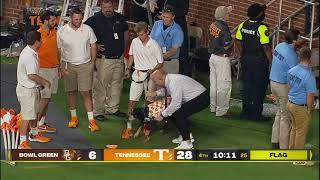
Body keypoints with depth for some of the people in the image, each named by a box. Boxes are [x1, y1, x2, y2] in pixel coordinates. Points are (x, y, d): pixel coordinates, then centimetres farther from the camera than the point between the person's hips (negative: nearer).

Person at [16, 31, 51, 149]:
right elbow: (31, 76, -29)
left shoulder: (30, 52, 6)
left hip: (32, 88, 11)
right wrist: (44, 82, -15)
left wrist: (42, 81, 17)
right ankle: (22, 143, -4)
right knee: (27, 116, -7)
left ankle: (34, 134, 43)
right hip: (27, 90, -11)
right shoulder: (29, 56, -26)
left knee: (34, 112, 25)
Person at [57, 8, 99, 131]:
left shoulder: (87, 29, -3)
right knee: (71, 92, 9)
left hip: (85, 65, -1)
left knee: (86, 93, -4)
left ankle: (91, 121, -3)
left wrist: (92, 63, 4)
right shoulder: (62, 31, -6)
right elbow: (58, 50, -1)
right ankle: (73, 117, 24)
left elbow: (93, 46, 7)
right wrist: (61, 67, -5)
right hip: (68, 65, 1)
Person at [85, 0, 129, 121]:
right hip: (104, 59, -6)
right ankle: (98, 111, 0)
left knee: (116, 84, 12)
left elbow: (126, 32, 25)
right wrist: (95, 45, -11)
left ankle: (113, 108, 24)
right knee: (100, 86, -6)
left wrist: (124, 47, 16)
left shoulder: (120, 18, 8)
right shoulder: (95, 20, -9)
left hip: (119, 58, 6)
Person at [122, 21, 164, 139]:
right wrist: (128, 69, 11)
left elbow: (160, 63, -5)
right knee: (132, 100, -3)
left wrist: (152, 70, -20)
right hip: (137, 74, 3)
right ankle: (128, 128, 0)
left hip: (150, 75, -3)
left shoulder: (154, 45, -11)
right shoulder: (135, 42, 0)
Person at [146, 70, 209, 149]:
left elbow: (176, 104, -28)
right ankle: (186, 136, 20)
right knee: (172, 111, 8)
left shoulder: (174, 82, -27)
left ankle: (187, 143, -16)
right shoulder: (168, 79, 3)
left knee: (178, 114, -23)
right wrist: (155, 93, 6)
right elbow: (165, 90, 26)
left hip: (202, 98, -10)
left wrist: (162, 115, -19)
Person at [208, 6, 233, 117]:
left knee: (213, 83, 17)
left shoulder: (213, 25, 2)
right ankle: (221, 110, 3)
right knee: (224, 85, 0)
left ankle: (213, 107, 28)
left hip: (213, 57, 9)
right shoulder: (223, 28, -22)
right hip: (222, 59, -9)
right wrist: (234, 40, -4)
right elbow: (226, 46, -22)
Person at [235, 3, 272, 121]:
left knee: (247, 86, 15)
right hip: (259, 61, -6)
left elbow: (238, 42, 7)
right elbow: (266, 47, -20)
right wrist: (272, 63, -12)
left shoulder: (243, 25, -1)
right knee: (259, 87, 5)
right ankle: (256, 114, 11)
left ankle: (246, 111, 21)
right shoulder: (262, 28, -21)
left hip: (246, 59, 6)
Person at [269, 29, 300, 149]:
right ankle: (284, 146, 10)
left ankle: (275, 141, 29)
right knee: (286, 117, 3)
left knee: (280, 112, 22)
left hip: (273, 82, 9)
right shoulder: (291, 55, -25)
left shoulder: (280, 46, 1)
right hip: (284, 86, -9)